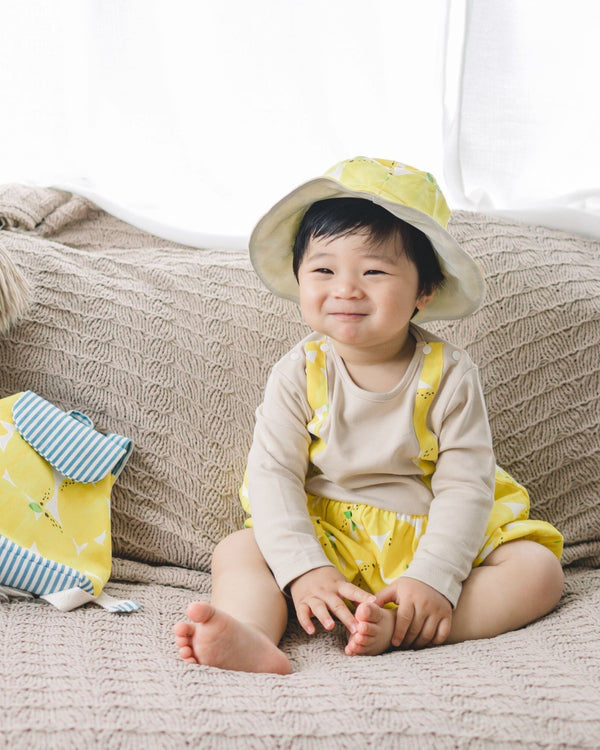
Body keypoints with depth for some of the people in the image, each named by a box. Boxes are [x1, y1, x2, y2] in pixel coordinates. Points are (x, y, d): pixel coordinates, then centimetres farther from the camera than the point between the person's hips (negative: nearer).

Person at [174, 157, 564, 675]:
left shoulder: (448, 374, -10)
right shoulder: (299, 375, -7)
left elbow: (465, 484, -14)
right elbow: (272, 474, -12)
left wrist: (433, 578, -27)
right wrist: (303, 569, -26)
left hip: (433, 538, 0)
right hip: (328, 541, 1)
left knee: (539, 568, -21)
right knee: (237, 551, -18)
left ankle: (399, 629, -40)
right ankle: (253, 640, -46)